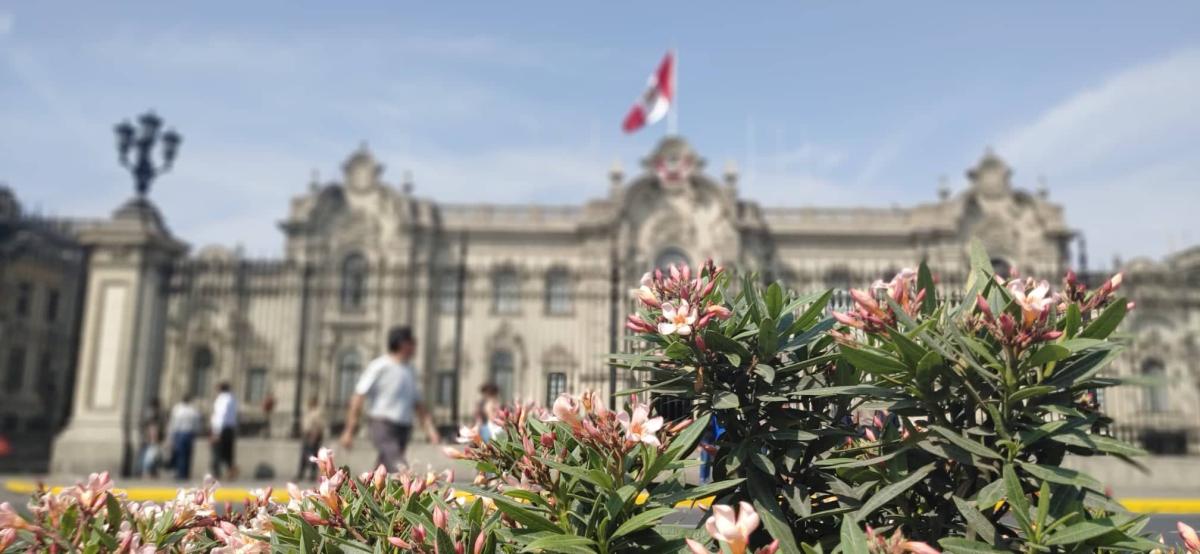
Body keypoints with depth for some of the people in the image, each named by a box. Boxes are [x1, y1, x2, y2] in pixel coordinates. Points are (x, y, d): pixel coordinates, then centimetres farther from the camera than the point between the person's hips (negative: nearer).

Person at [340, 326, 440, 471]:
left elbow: (418, 405, 19)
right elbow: (358, 397, -8)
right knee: (399, 468, -21)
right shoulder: (379, 367, -7)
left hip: (403, 428, 7)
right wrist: (349, 431, -10)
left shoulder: (410, 371, 15)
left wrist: (431, 430, 8)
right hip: (382, 425, -7)